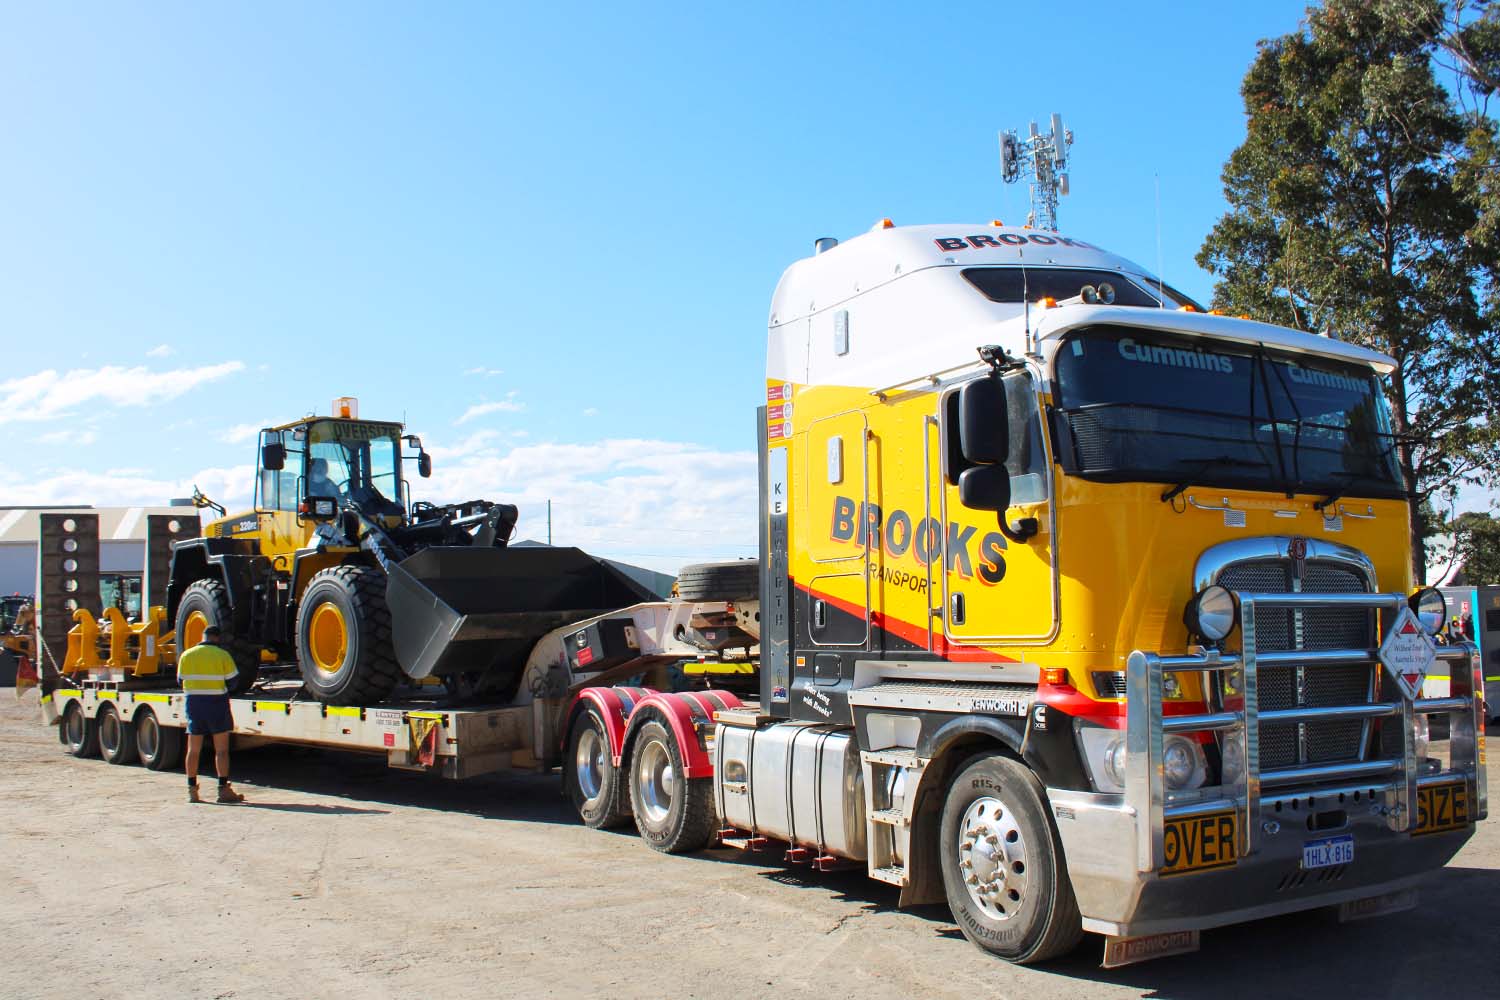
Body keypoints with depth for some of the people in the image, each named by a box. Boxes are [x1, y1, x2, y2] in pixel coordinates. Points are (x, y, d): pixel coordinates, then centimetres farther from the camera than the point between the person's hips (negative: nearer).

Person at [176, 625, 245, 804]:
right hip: (217, 703, -3)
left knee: (193, 750, 10)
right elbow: (232, 681, -6)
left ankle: (192, 790, 12)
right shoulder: (222, 655, -6)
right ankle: (223, 789, -3)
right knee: (221, 750, 1)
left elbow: (181, 681, 8)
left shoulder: (187, 655, 4)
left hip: (194, 702, 3)